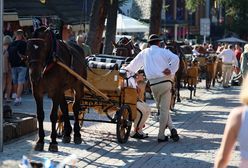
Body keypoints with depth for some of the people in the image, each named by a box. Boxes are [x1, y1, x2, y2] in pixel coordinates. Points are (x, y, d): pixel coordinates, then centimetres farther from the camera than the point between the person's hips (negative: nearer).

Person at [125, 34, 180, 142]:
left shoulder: (144, 53, 16)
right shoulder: (163, 52, 7)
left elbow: (134, 64, 28)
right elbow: (175, 58, -12)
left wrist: (126, 69, 45)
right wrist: (171, 71, -4)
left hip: (154, 84, 2)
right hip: (165, 81, -2)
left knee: (161, 108, 14)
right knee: (164, 109, 2)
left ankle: (171, 128, -1)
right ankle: (161, 135, 1)